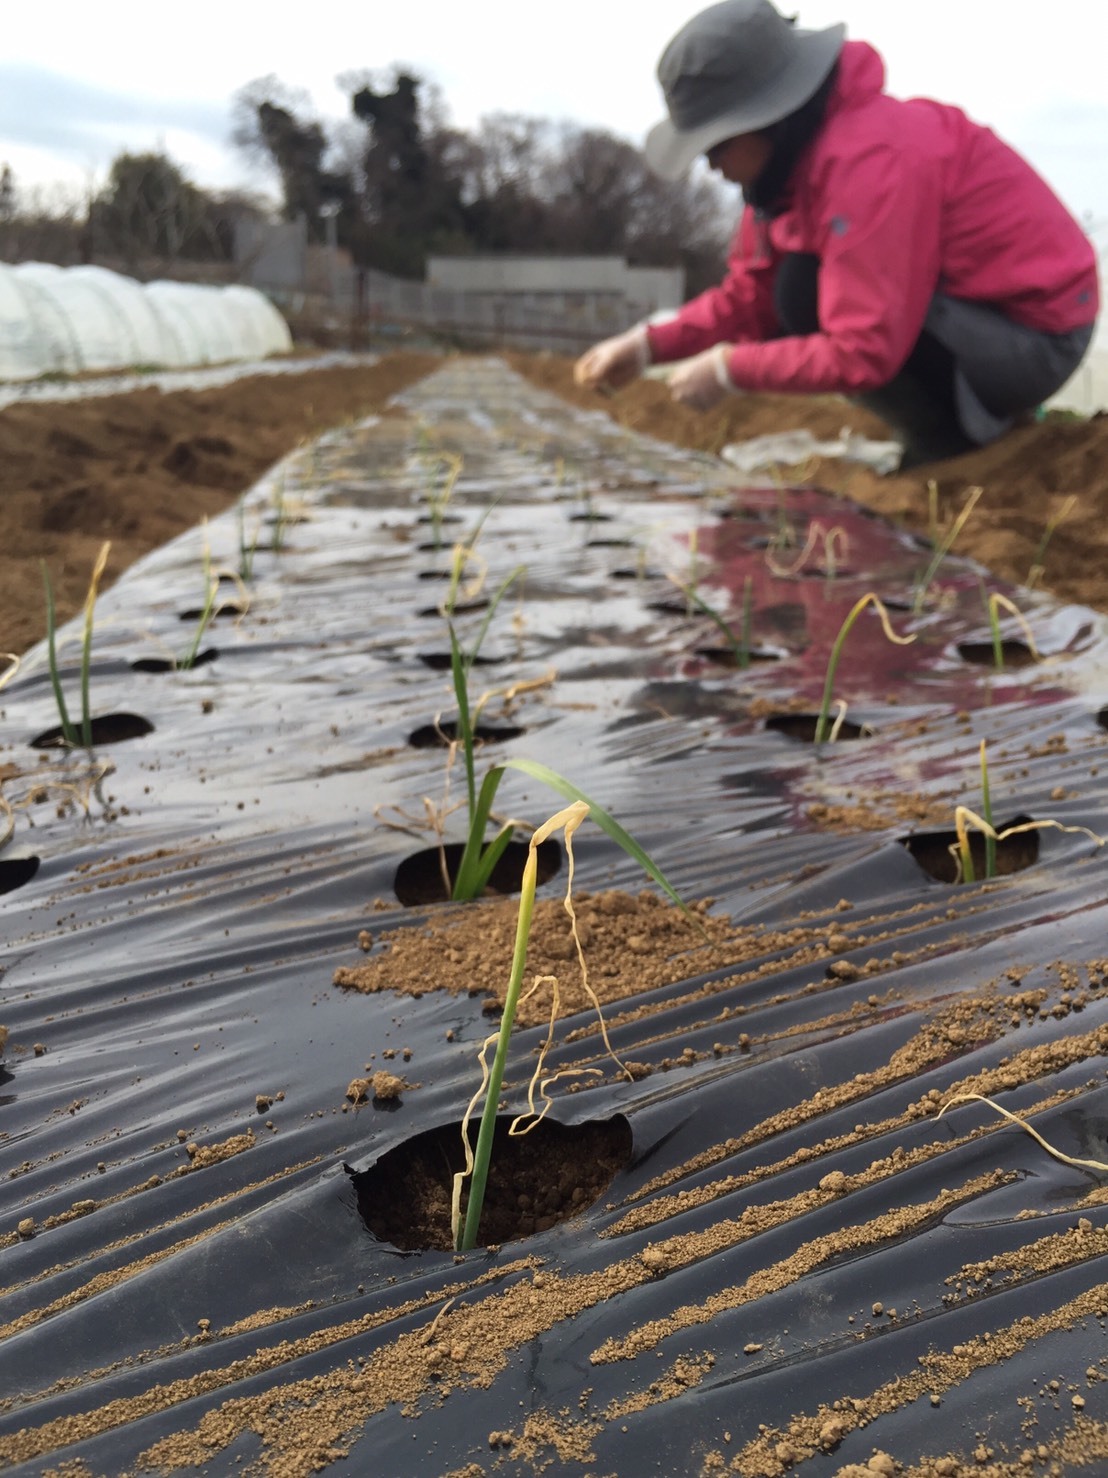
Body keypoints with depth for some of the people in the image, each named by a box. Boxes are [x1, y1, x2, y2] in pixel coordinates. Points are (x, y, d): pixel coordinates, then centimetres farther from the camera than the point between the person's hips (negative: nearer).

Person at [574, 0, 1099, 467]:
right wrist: (650, 344, -7)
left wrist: (730, 370, -23)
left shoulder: (866, 162, -28)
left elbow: (864, 352, -31)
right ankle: (946, 420, 10)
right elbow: (752, 296, 4)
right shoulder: (796, 155, 0)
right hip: (970, 310, 9)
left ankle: (951, 439, -7)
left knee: (808, 292, -23)